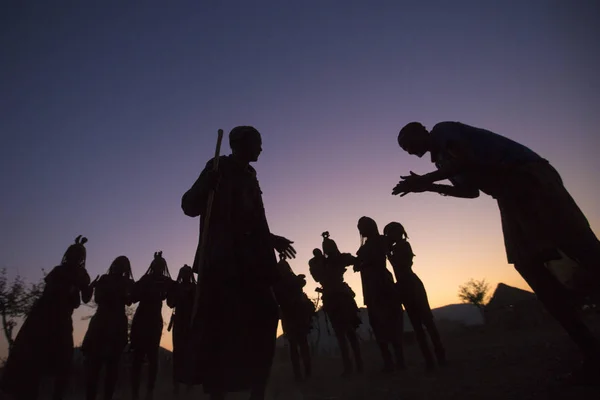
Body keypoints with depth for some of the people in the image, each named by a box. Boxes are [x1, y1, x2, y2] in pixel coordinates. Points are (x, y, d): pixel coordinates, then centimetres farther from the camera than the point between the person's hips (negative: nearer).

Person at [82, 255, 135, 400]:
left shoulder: (127, 283, 10)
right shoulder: (104, 279, 11)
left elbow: (129, 301, -2)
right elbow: (97, 298, 1)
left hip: (117, 324, 0)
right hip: (100, 322, 0)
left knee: (112, 362, 0)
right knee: (94, 361, -8)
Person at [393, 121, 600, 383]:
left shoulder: (443, 130, -1)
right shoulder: (440, 156, 23)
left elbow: (467, 159, -17)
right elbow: (471, 190, 24)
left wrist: (426, 179, -11)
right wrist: (429, 186, 21)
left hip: (526, 175, -9)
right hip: (510, 194, 9)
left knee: (579, 244, -14)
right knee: (529, 267, 0)